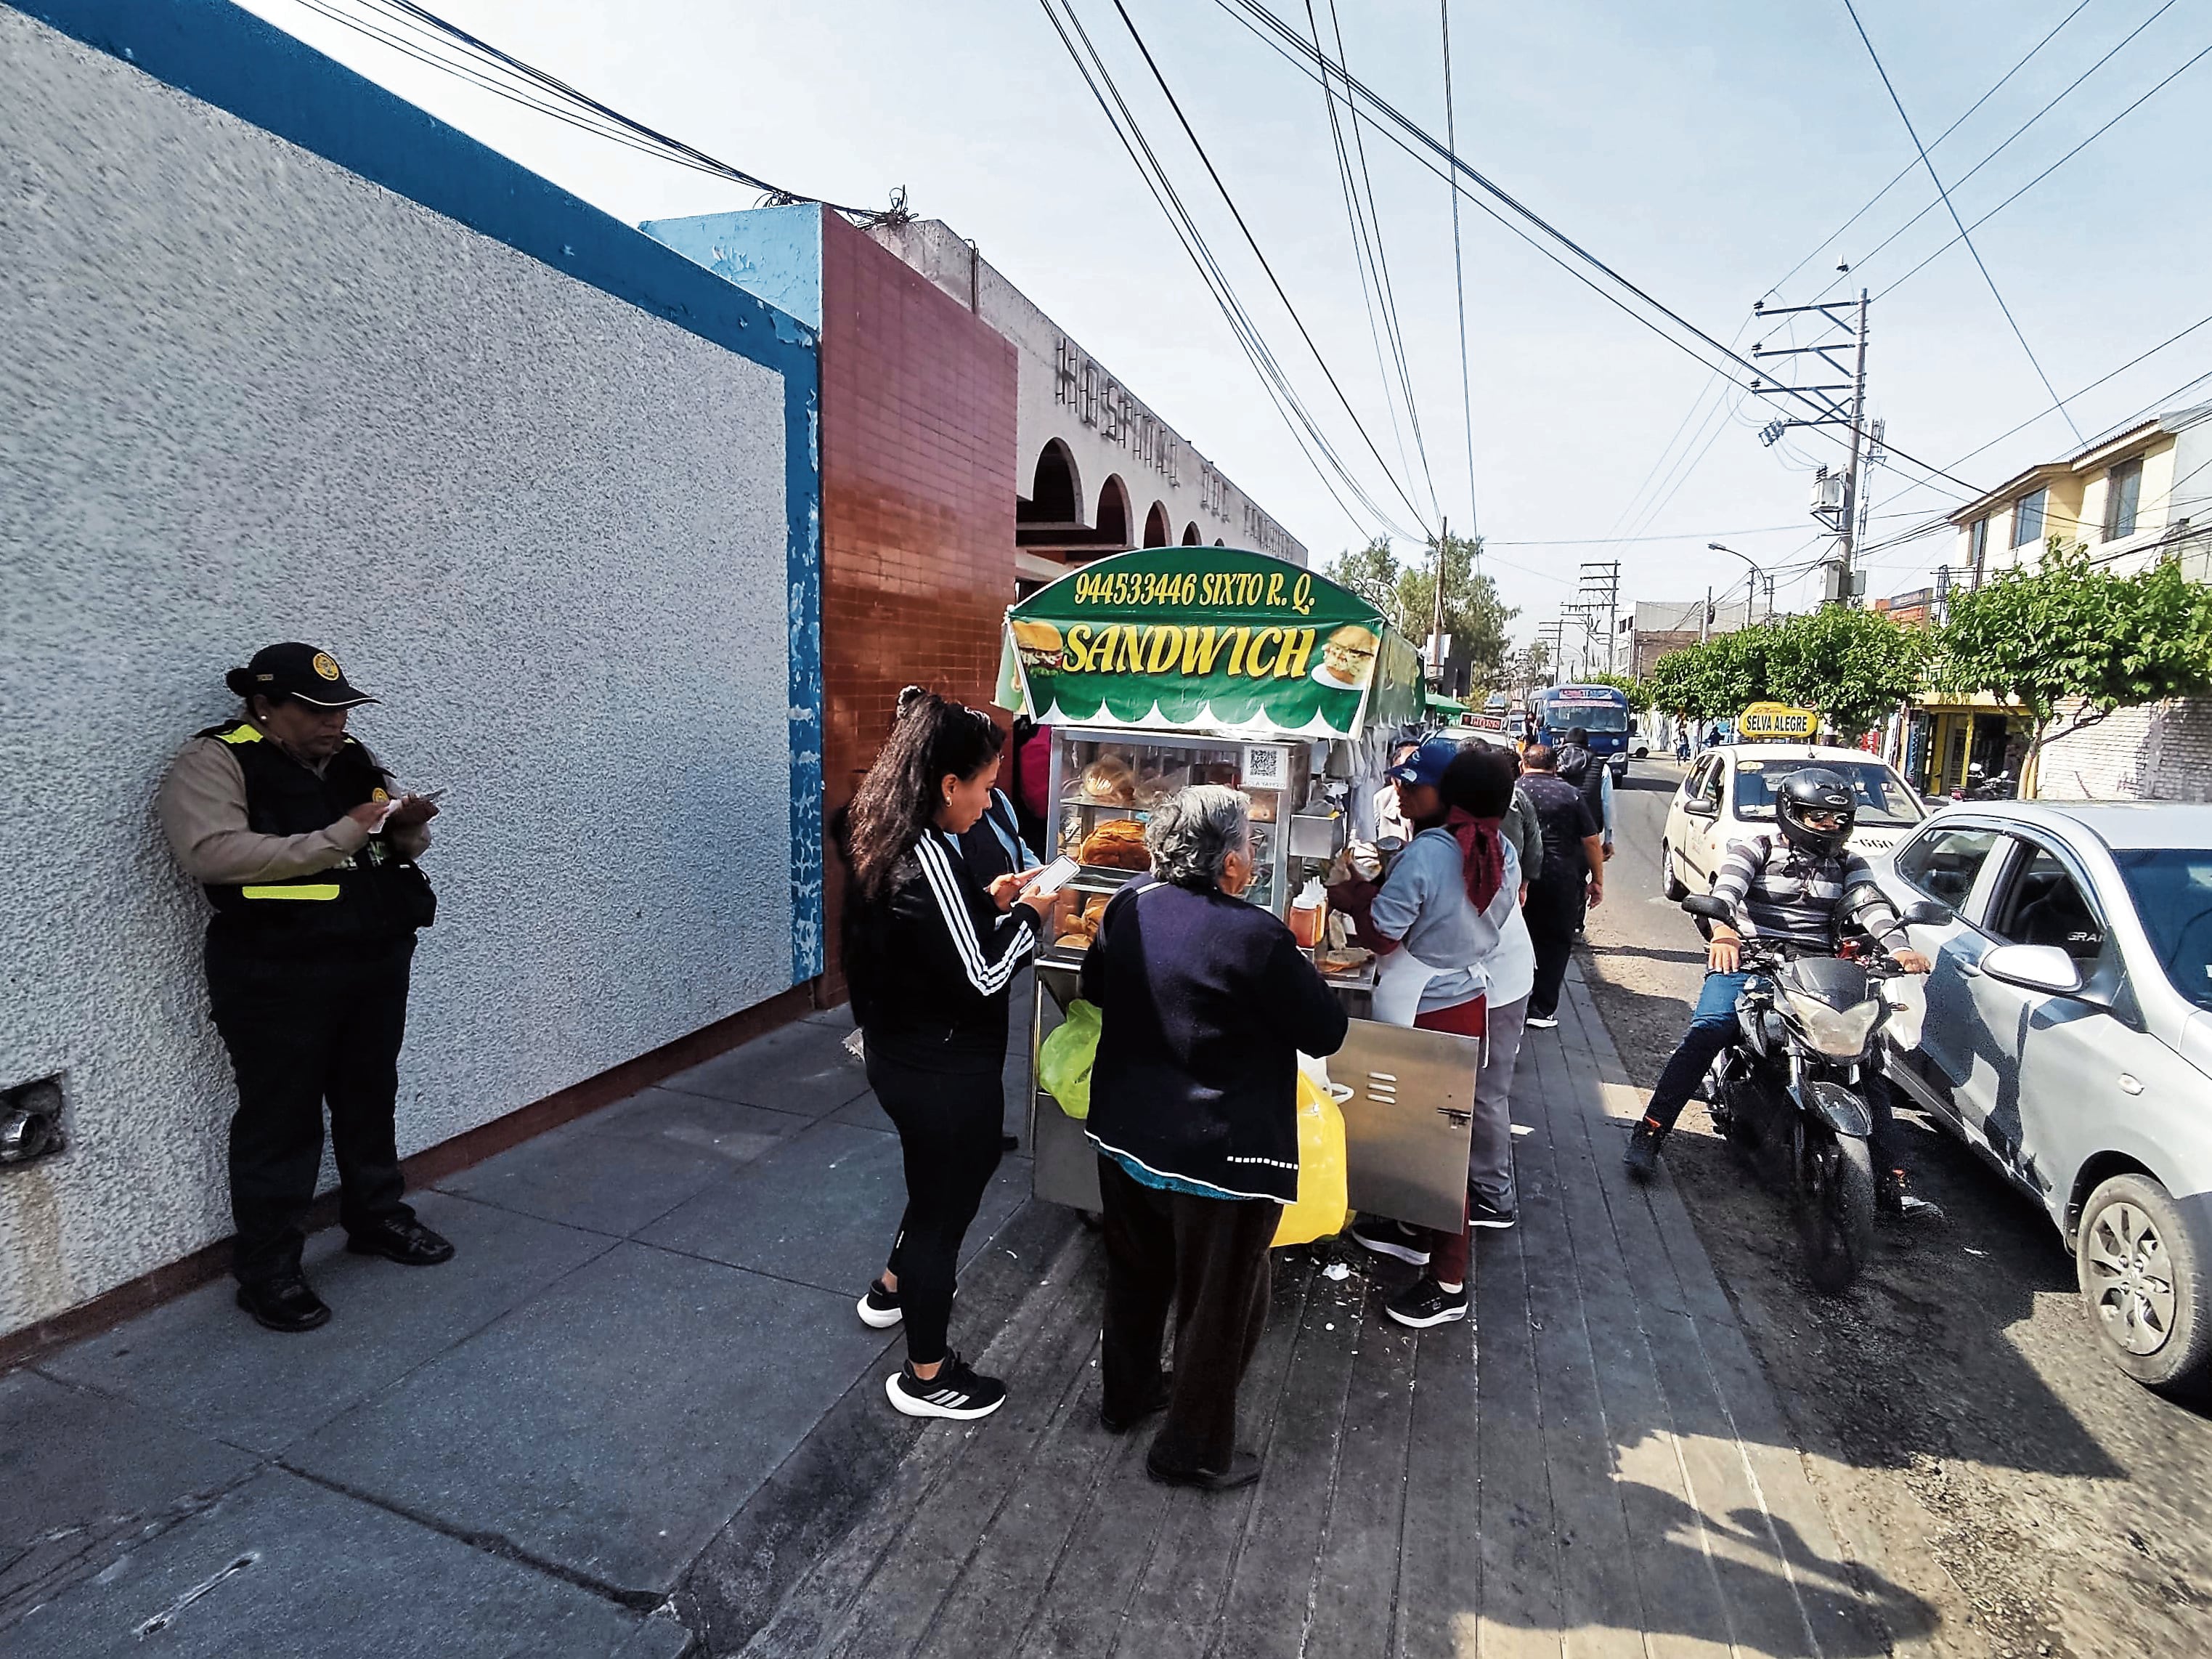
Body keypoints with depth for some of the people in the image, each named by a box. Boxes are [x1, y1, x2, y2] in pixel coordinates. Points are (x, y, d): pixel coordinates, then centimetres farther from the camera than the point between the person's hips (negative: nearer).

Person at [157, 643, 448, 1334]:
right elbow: (214, 853, -24)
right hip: (279, 977, -6)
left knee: (370, 1098, 18)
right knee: (280, 1120, 3)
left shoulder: (351, 759, 11)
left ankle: (378, 1218, 35)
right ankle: (267, 1269, 17)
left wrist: (406, 828, -6)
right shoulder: (214, 762, -8)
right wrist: (338, 837, -26)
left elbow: (398, 846, 18)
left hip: (377, 962, 6)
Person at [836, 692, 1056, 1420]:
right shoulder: (929, 858, -28)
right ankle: (926, 1376, 31)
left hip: (900, 1053, 10)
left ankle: (894, 1289, 52)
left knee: (955, 1173, 31)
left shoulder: (885, 841, 2)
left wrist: (989, 901, 4)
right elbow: (981, 978, -26)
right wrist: (1027, 915, -12)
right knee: (945, 1201, 10)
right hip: (944, 1071, -10)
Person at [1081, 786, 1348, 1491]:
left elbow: (1094, 988, 11)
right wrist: (1293, 975, 1)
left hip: (1124, 1135, 7)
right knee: (1218, 1307, 16)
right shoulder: (1255, 936, -26)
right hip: (1221, 1156, -6)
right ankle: (1193, 1450, 34)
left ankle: (1127, 1392, 50)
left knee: (1136, 1273, 28)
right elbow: (1327, 1034, -15)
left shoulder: (1129, 906, -6)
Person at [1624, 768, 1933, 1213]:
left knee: (1864, 1055, -7)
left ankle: (1891, 1181, 3)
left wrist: (1898, 947, -23)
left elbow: (1870, 904, -1)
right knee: (1709, 1030, -27)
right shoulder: (1756, 848, 4)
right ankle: (1649, 1135, -24)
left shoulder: (1846, 862, 17)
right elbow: (1727, 887, -16)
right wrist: (1722, 929, -38)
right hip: (1749, 958, -4)